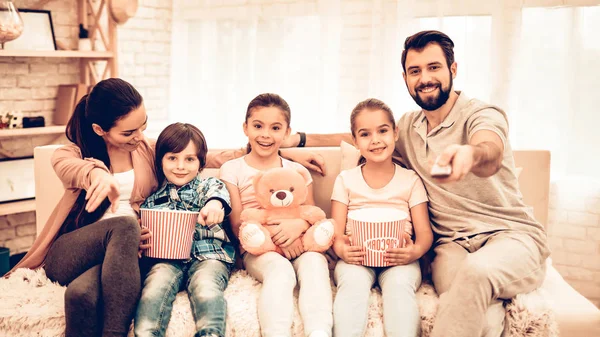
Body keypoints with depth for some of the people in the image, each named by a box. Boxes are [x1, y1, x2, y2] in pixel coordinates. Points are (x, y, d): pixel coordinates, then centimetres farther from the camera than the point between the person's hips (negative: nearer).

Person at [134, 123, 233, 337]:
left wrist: (215, 203, -35)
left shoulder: (208, 185, 16)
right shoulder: (152, 201, 23)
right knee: (154, 287, -31)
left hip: (208, 254, -1)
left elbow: (217, 191, -8)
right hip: (167, 257, 2)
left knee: (206, 288, -34)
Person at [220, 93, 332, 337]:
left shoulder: (298, 171, 14)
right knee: (281, 269, -34)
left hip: (297, 245, 2)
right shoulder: (232, 169, 6)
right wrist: (278, 235, -14)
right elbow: (237, 225, 2)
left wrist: (300, 225, -14)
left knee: (314, 262, -31)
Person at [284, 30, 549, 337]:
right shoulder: (409, 126, 13)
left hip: (511, 235, -2)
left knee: (476, 270, -39)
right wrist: (298, 139, 18)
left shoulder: (482, 115, -6)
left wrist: (470, 154, -56)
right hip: (452, 244, 2)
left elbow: (491, 154, -31)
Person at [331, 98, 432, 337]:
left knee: (400, 283, -33)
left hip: (399, 259, 0)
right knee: (353, 282, -32)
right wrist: (342, 250, -22)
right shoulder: (346, 180, 8)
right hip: (357, 257, 0)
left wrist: (415, 251, -23)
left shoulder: (410, 180, 7)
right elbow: (336, 232, 3)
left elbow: (425, 232, 2)